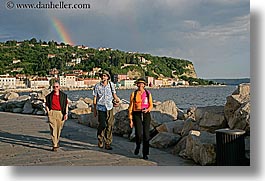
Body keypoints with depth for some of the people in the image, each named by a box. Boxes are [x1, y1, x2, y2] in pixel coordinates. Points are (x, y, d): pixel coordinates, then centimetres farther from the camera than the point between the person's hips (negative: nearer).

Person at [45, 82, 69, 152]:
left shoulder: (63, 95, 7)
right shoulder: (50, 96, 7)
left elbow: (66, 105, 8)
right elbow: (46, 105, 14)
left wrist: (66, 114, -2)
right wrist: (48, 112, 0)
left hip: (60, 113, 1)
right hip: (52, 113, -1)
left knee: (59, 129, 10)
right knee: (53, 129, -10)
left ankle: (56, 141, 35)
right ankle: (55, 146, -11)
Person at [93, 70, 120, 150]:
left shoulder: (111, 85, 5)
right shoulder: (97, 86, 0)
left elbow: (114, 94, 12)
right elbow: (95, 98, 5)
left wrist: (116, 99, -10)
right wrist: (94, 109, 6)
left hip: (109, 107, 1)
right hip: (101, 108, -1)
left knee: (109, 125, -3)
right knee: (102, 125, 1)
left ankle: (108, 144, 4)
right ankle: (100, 141, 24)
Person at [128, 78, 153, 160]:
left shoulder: (148, 93, 6)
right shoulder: (133, 94, 3)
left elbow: (151, 105, 12)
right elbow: (130, 107, 4)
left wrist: (147, 109, -12)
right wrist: (130, 120, 0)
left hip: (146, 114, 1)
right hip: (137, 114, -1)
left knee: (146, 134, -3)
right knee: (139, 134, -12)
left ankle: (145, 154, 9)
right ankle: (138, 146, 22)